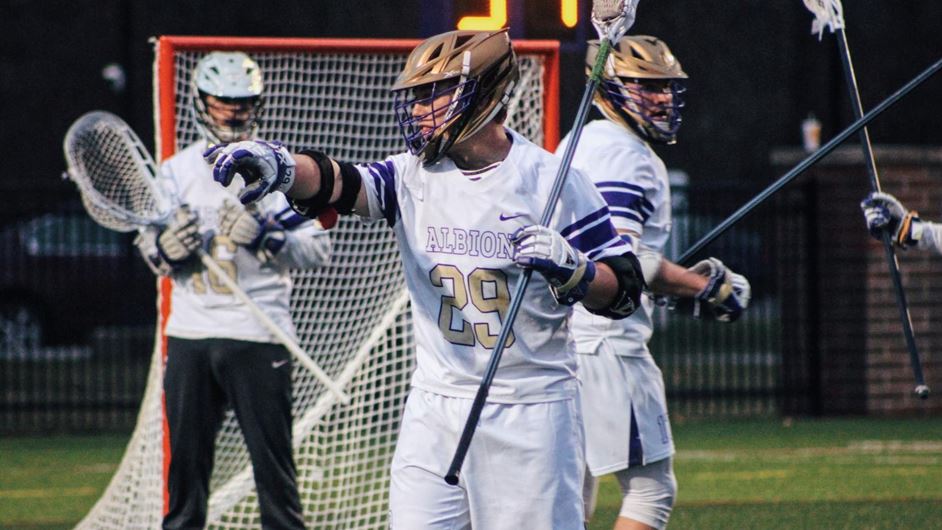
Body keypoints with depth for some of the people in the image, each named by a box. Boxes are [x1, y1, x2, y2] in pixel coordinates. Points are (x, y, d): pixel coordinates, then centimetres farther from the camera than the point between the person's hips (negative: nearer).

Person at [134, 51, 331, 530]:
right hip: (190, 333, 3)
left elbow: (318, 247, -5)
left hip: (258, 336, -3)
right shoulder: (177, 170, 12)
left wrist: (266, 238, -22)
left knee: (272, 454, -5)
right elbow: (147, 241, 14)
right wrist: (165, 248, -9)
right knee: (185, 455, 6)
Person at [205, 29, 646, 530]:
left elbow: (625, 292, -5)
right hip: (434, 408, 4)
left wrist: (570, 268, -25)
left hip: (531, 412, -4)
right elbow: (338, 183, -18)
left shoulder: (550, 179, -6)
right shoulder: (414, 175, 2)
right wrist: (281, 168, -38)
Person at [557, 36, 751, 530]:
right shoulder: (626, 155, -11)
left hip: (562, 336, 10)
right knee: (651, 487, -5)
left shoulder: (578, 144, 19)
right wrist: (703, 289, -11)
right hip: (605, 340, -10)